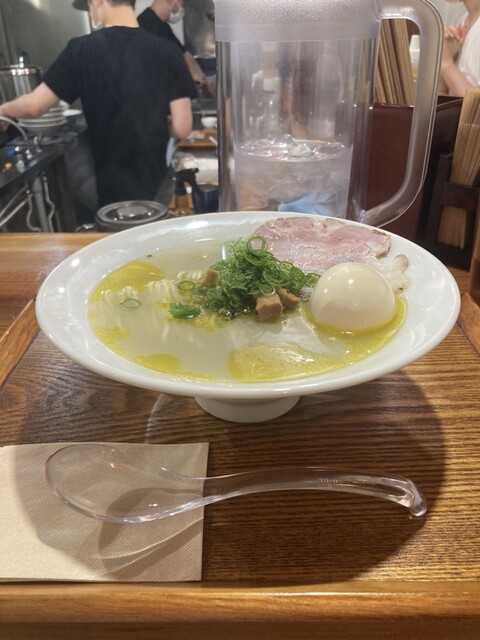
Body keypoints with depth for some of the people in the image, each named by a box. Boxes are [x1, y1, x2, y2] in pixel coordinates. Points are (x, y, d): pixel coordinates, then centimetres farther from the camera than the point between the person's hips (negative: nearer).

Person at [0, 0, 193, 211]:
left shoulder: (82, 49, -6)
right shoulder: (168, 52, -5)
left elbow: (34, 106, -2)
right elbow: (181, 128, -9)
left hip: (112, 189, -1)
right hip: (160, 187, 1)